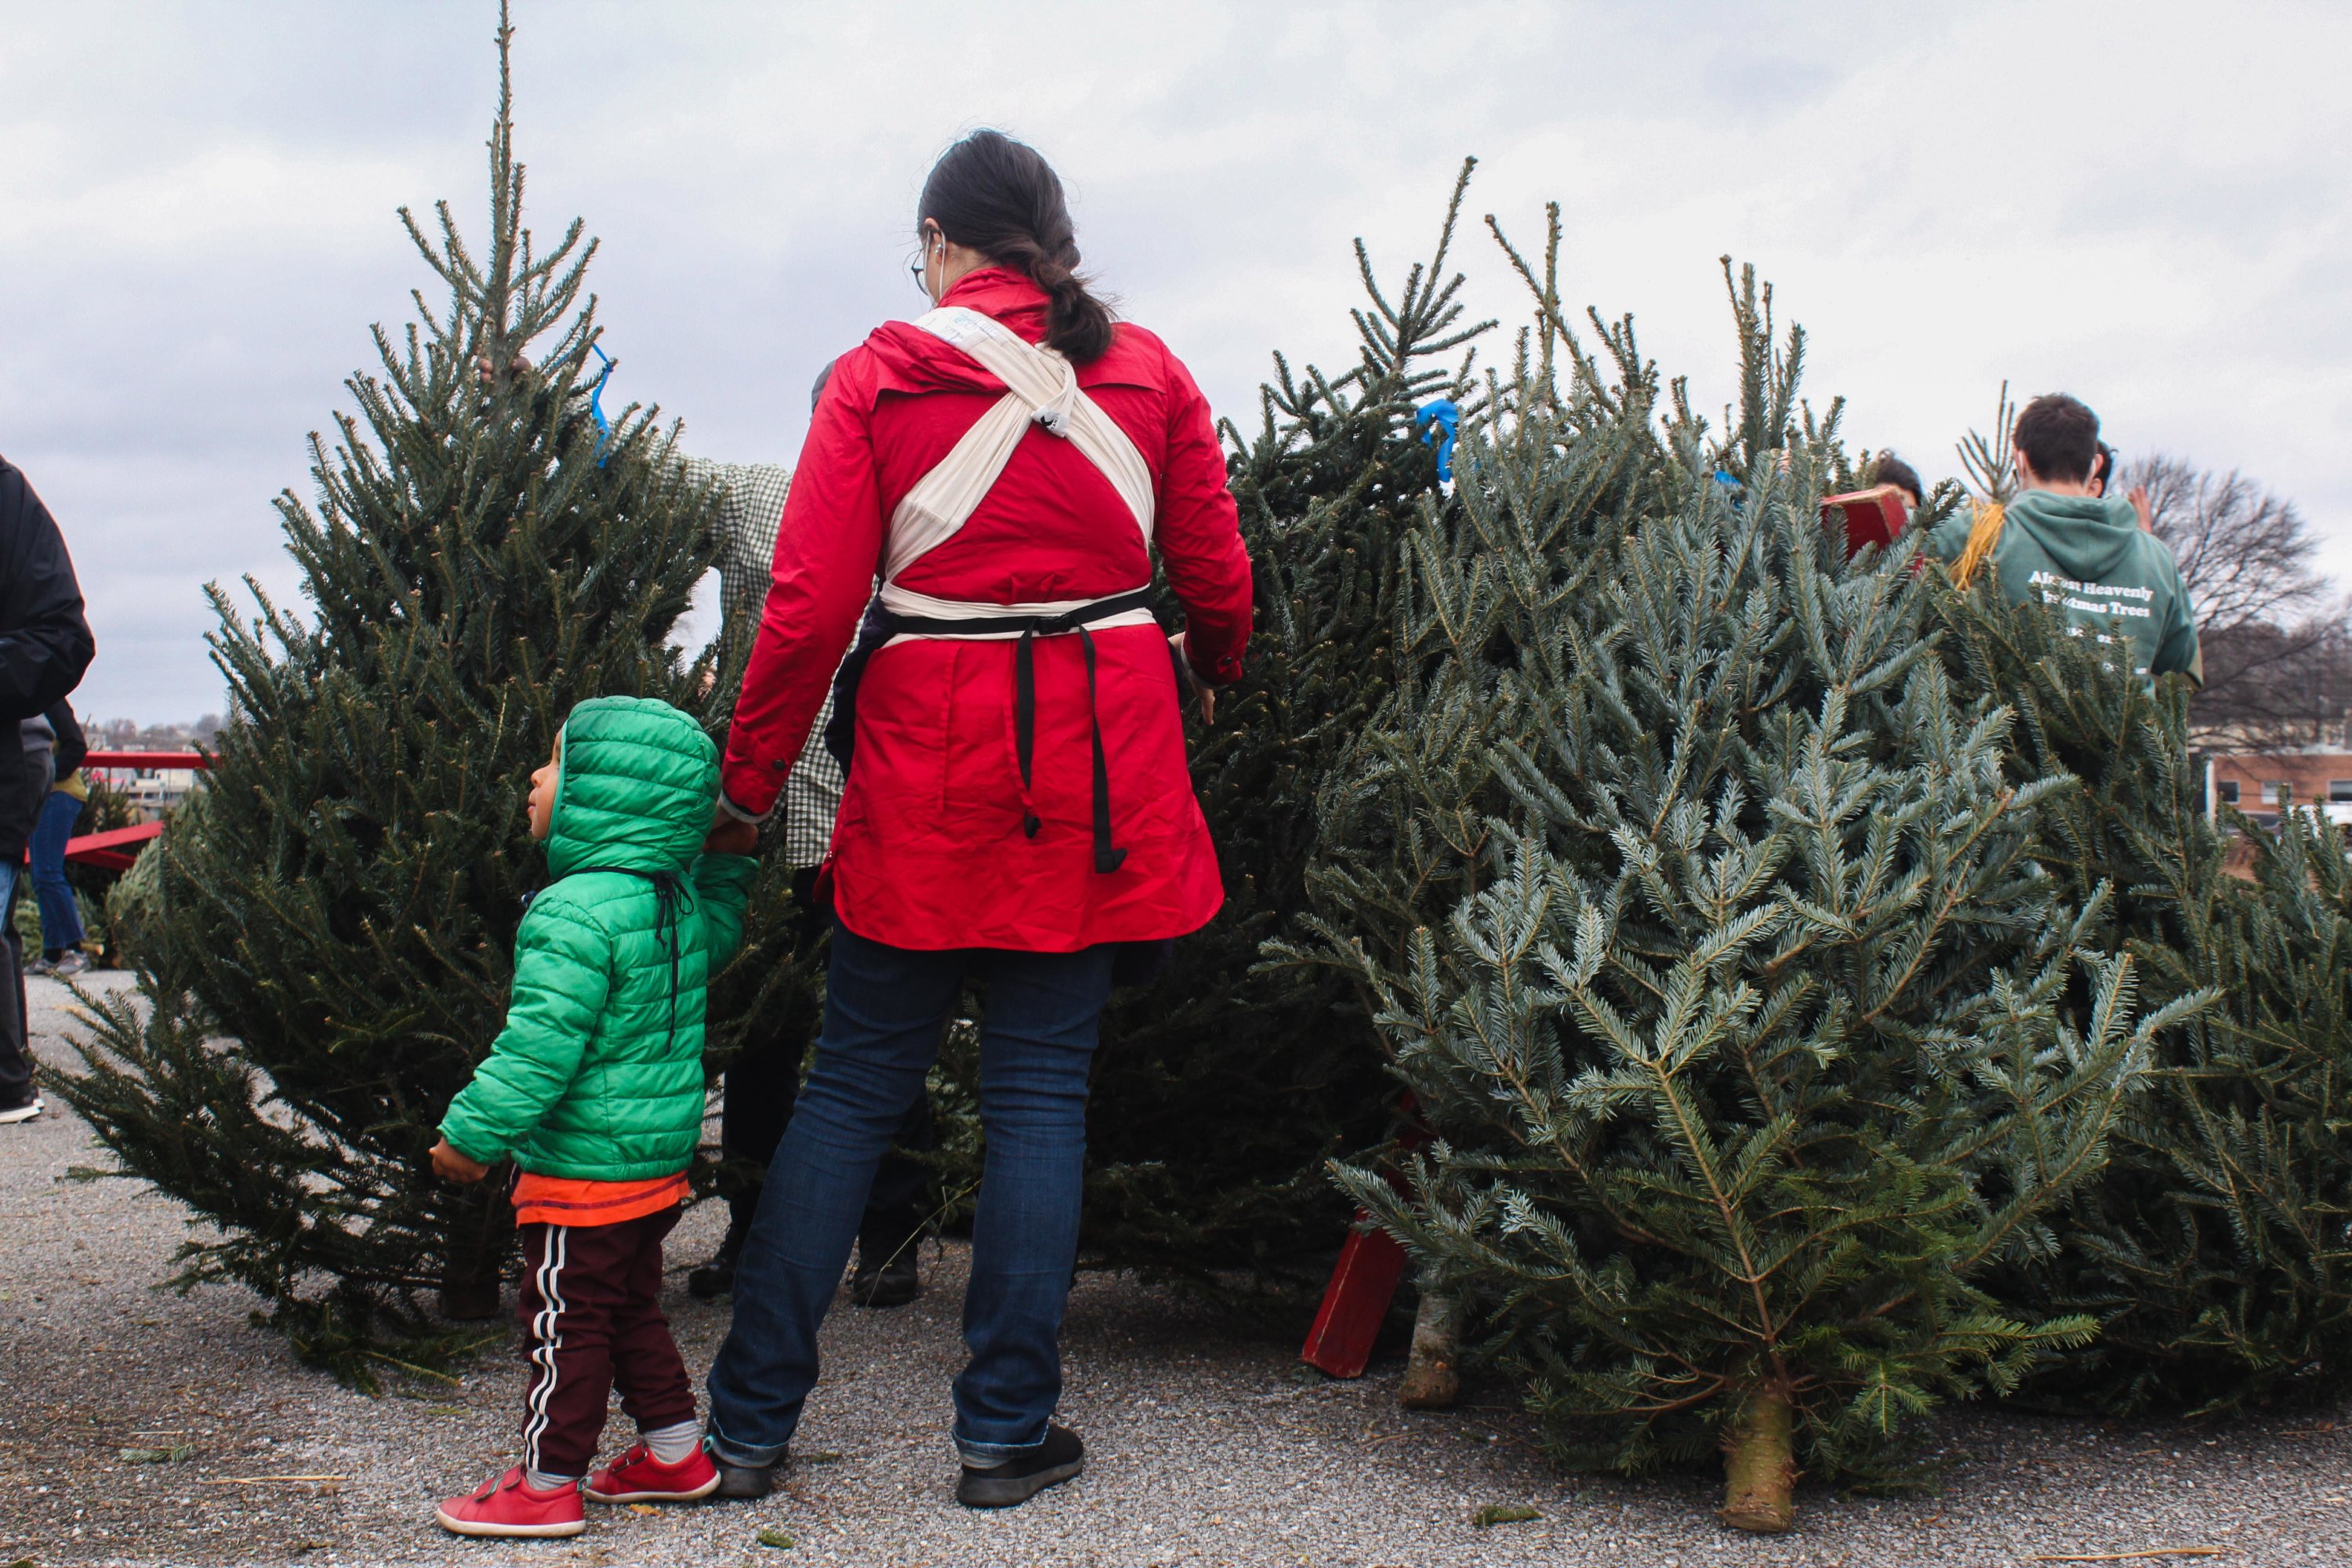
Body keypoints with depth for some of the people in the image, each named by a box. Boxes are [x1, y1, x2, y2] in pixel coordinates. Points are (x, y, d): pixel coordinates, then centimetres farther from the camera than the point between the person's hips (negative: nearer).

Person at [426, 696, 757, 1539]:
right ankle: (673, 1452, 29)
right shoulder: (679, 899, 4)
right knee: (633, 1307, 21)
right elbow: (717, 938, 28)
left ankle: (547, 1483, 11)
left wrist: (474, 1133, -18)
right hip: (661, 1156, 9)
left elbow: (540, 1043, -25)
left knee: (565, 1322, 2)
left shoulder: (577, 913, -23)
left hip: (585, 1168, -9)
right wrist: (729, 865, 30)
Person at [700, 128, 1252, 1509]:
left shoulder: (880, 377, -3)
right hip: (1099, 767, 1)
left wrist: (751, 783, 4)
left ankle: (752, 1423, 13)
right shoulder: (1146, 371, 4)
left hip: (930, 766, -1)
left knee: (855, 1085, 9)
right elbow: (1217, 581, 11)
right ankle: (1008, 1433, 10)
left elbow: (810, 606, -7)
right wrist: (1216, 671, 33)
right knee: (1043, 1089, 8)